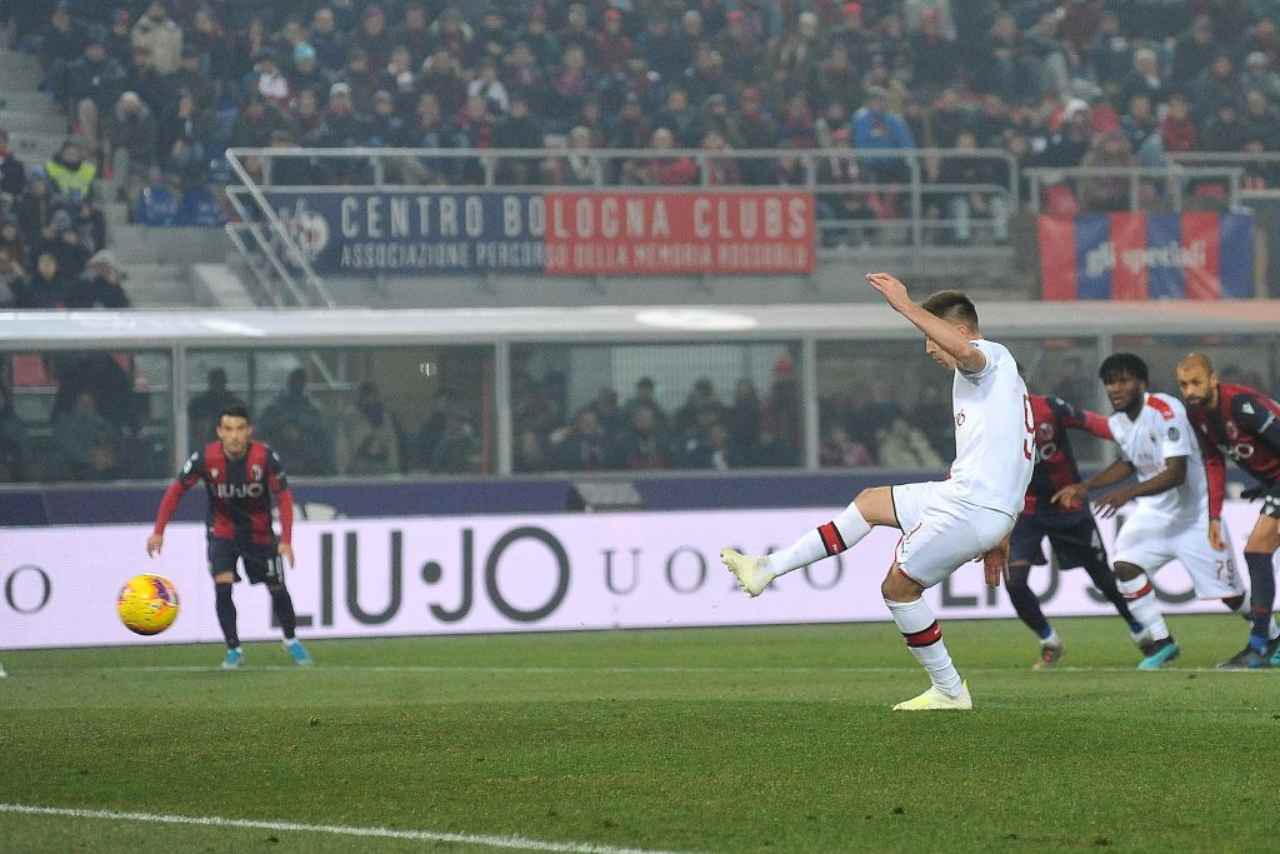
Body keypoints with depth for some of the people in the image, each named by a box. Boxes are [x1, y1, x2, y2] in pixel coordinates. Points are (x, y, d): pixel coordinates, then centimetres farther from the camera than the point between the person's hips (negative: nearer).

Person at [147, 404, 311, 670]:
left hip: (259, 532, 0)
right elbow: (176, 490, -11)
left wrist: (286, 541, -24)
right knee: (222, 587, -17)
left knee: (277, 588, 7)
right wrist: (158, 532, -17)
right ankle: (234, 650, -4)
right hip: (222, 530, 0)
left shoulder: (265, 457, -24)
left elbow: (284, 497, -16)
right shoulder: (205, 458, -22)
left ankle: (291, 642, 32)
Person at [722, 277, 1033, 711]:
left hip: (972, 504, -10)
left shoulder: (990, 357, -7)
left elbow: (965, 351, -36)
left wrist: (905, 305, -34)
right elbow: (1004, 461, 28)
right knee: (870, 502, 20)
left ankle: (949, 690, 9)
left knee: (899, 586, 1)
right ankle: (768, 569, 20)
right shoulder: (996, 374, 25)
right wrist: (998, 538, 29)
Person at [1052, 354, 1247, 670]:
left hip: (1195, 511, -6)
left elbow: (1177, 473, -31)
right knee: (1125, 565, -18)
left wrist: (1128, 493, -41)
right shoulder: (1116, 422, -3)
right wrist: (1085, 487, 10)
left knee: (1231, 595, -1)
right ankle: (1160, 641, -5)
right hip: (1154, 511, 6)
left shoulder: (1166, 410, -25)